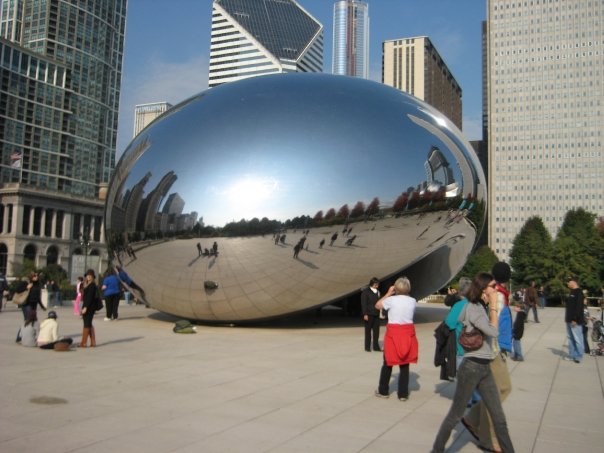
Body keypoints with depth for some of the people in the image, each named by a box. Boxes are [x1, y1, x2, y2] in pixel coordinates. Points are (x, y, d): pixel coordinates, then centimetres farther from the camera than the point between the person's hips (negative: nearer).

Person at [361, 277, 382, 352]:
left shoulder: (378, 292, 9)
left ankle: (376, 346, 16)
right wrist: (365, 314, -14)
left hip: (376, 314, 5)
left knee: (376, 330, 7)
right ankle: (367, 347, 13)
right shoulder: (366, 292, -5)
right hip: (369, 314, -5)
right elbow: (363, 303, -8)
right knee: (368, 330, 4)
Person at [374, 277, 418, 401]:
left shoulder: (392, 300, -9)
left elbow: (377, 305, 7)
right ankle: (403, 393, 12)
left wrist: (388, 293, 11)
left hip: (393, 333, -2)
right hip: (408, 333, 2)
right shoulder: (413, 301, -1)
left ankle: (383, 391, 21)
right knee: (405, 364, 9)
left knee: (388, 363, 11)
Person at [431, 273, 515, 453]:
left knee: (499, 417, 9)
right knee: (456, 415, 4)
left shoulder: (482, 308, 11)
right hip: (471, 367, -8)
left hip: (485, 368, 8)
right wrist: (493, 306, -12)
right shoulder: (473, 308, -15)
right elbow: (493, 332, -22)